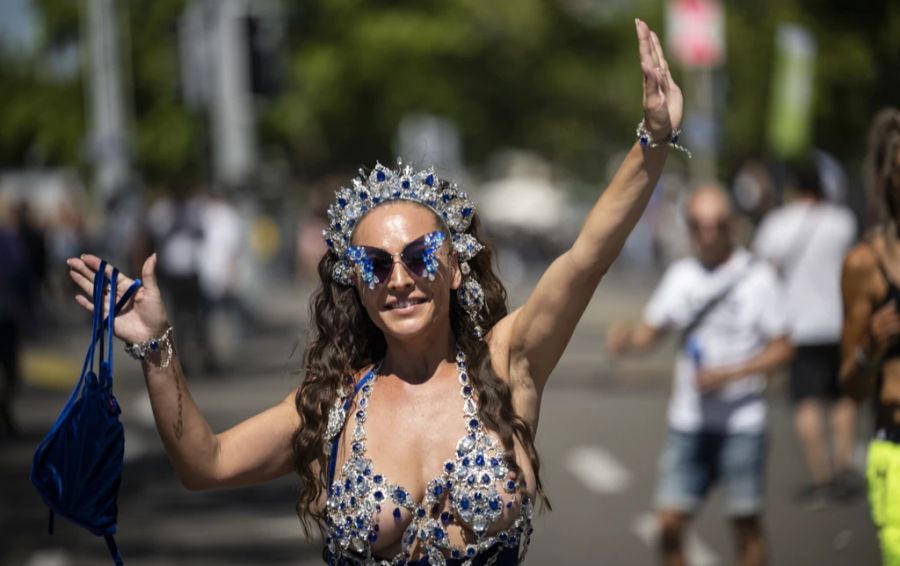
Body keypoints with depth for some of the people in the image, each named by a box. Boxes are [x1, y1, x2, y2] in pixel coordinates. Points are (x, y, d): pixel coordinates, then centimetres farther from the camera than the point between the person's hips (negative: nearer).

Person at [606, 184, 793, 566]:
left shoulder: (758, 277, -4)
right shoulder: (681, 275, 8)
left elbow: (781, 349, -4)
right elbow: (650, 333, 8)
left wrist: (729, 374, -17)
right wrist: (627, 338, -15)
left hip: (742, 423, -3)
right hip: (688, 422, 3)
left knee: (746, 525, 2)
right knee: (669, 523, -3)